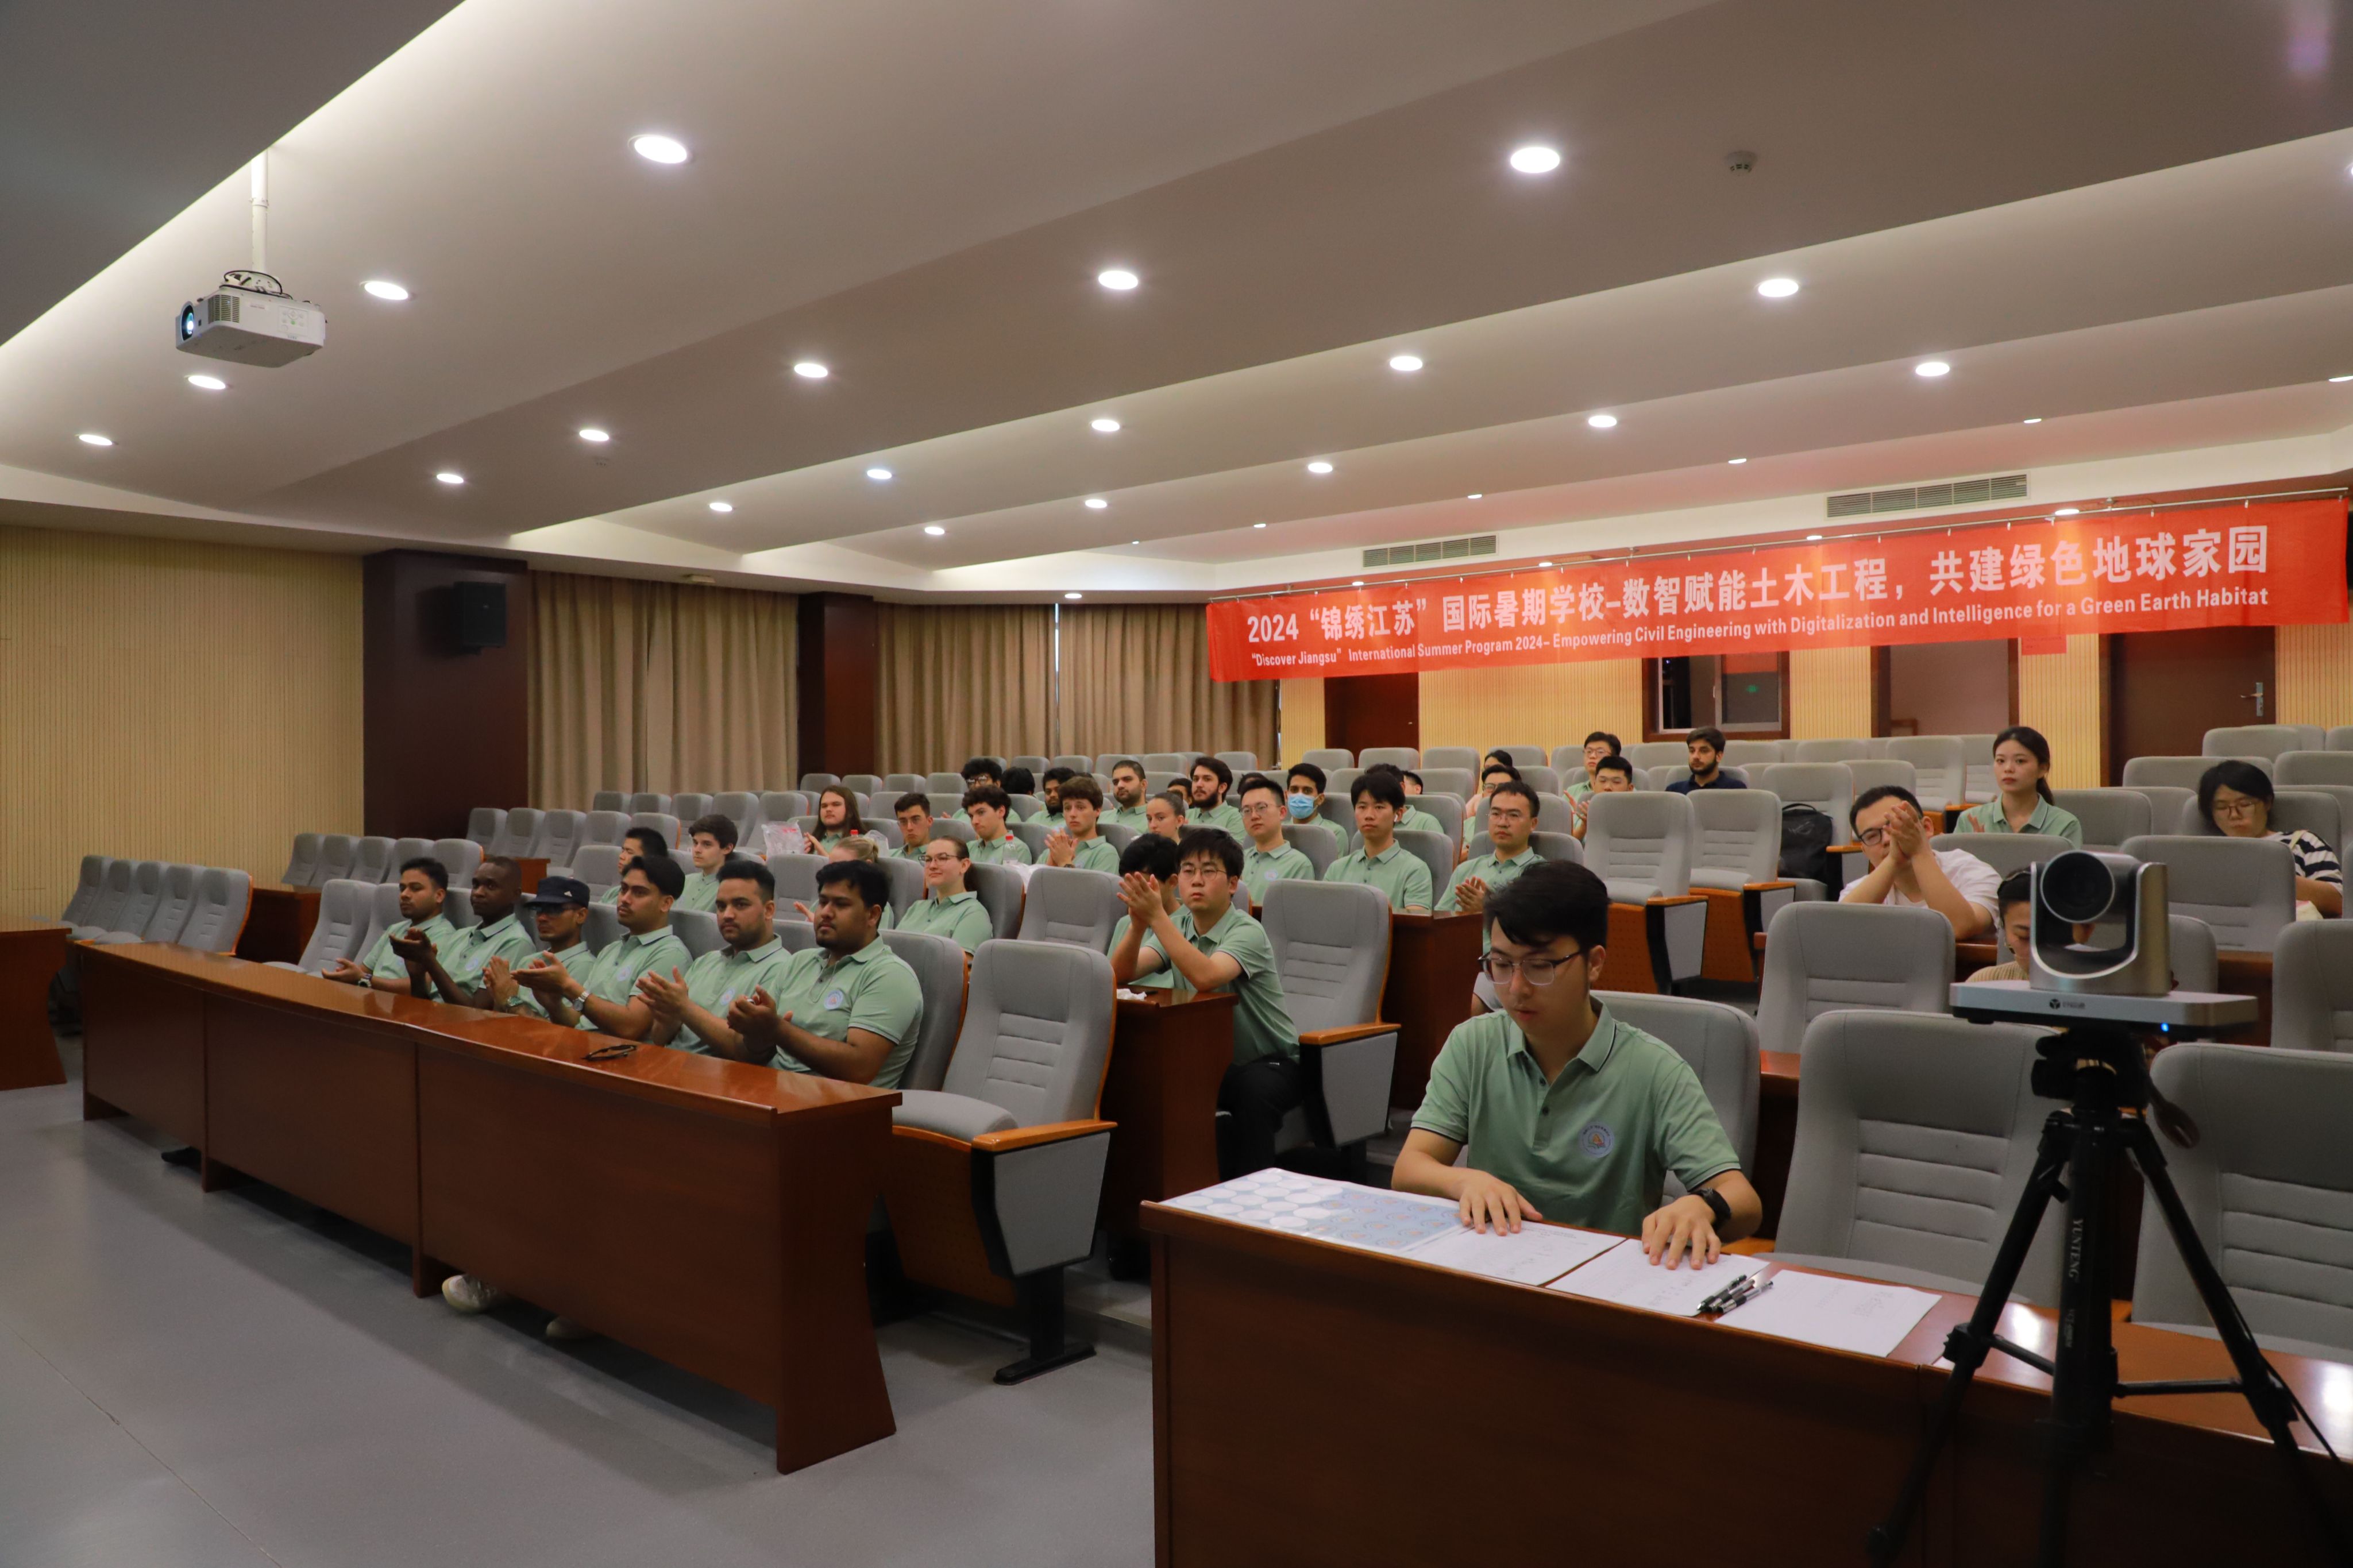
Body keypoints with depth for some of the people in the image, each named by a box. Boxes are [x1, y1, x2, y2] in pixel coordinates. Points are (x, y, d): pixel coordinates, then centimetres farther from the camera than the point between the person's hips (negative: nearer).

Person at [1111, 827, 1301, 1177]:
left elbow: (1206, 977, -37)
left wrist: (1156, 917, -40)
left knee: (1253, 1091, -37)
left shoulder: (1247, 932, -16)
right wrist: (1138, 923, -30)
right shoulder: (1177, 926, 3)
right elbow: (1120, 974, -11)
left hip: (1270, 1062, -5)